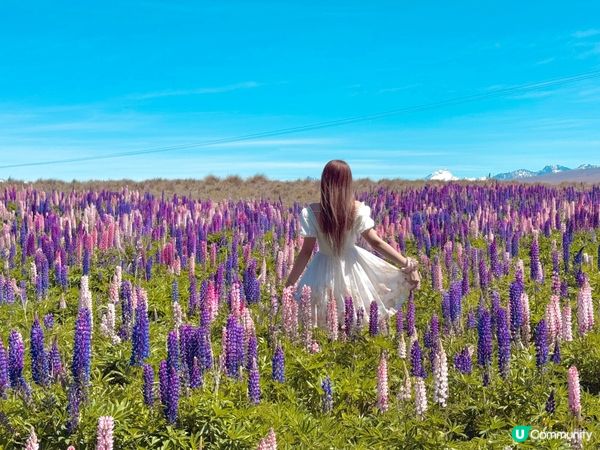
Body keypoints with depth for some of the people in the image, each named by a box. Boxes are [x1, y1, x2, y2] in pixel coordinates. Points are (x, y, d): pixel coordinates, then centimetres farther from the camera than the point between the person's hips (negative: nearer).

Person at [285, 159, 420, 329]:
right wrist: (408, 264, -14)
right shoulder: (358, 209, -17)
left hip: (324, 271, -1)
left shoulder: (311, 212, -20)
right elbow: (376, 242, -17)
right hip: (352, 266, 1)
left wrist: (289, 283, -7)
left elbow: (306, 252, -16)